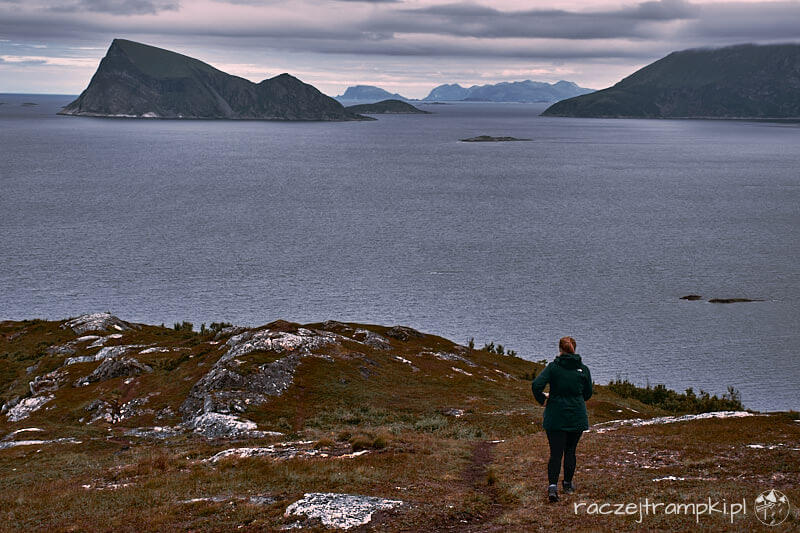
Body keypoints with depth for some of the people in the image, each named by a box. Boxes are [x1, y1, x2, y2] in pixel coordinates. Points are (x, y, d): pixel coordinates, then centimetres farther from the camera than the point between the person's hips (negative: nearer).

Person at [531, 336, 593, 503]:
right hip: (577, 417, 2)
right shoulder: (583, 369, -2)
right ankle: (568, 484, 27)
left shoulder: (553, 367, -8)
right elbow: (588, 393, 7)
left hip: (555, 416, -2)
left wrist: (543, 400, -2)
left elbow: (536, 385, -19)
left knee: (555, 453, 1)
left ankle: (553, 486, -14)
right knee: (570, 451, 17)